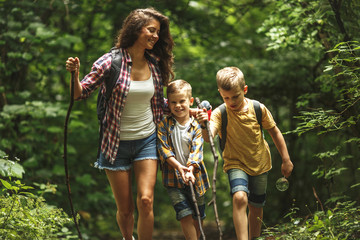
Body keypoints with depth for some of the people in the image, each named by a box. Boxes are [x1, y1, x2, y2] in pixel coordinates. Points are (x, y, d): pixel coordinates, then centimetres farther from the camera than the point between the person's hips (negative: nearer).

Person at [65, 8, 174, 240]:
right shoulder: (111, 62, -11)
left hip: (147, 141, 3)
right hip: (117, 143, -2)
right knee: (125, 209, 6)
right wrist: (75, 74, -26)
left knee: (146, 200, -14)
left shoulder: (155, 65, 3)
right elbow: (81, 93, -8)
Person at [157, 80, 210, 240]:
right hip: (174, 178, -1)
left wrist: (190, 170, -26)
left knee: (197, 217, 11)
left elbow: (196, 150, -10)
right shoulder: (164, 125, -1)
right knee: (186, 216, -11)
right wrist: (178, 166, -22)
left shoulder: (196, 126, -1)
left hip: (195, 177, 1)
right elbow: (164, 149, -9)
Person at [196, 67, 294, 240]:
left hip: (260, 164, 2)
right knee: (239, 197, -28)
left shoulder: (258, 109, -11)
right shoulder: (220, 114, -16)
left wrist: (286, 160, 6)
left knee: (256, 207, 13)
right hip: (236, 164, -2)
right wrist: (205, 125, -57)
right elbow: (209, 137, -34)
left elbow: (275, 132, 3)